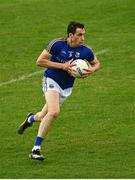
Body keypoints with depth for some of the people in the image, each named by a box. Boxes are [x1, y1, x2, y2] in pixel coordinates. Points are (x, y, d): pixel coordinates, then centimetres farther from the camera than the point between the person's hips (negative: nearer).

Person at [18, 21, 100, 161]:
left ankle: (32, 118, 49)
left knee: (45, 117, 10)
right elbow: (40, 61, -15)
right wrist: (63, 66, -22)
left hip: (66, 87, 5)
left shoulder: (86, 51, -10)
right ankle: (36, 149, -18)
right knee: (54, 112, -26)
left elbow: (96, 63, 10)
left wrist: (91, 70, -14)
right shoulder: (57, 44, -19)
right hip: (51, 80, -5)